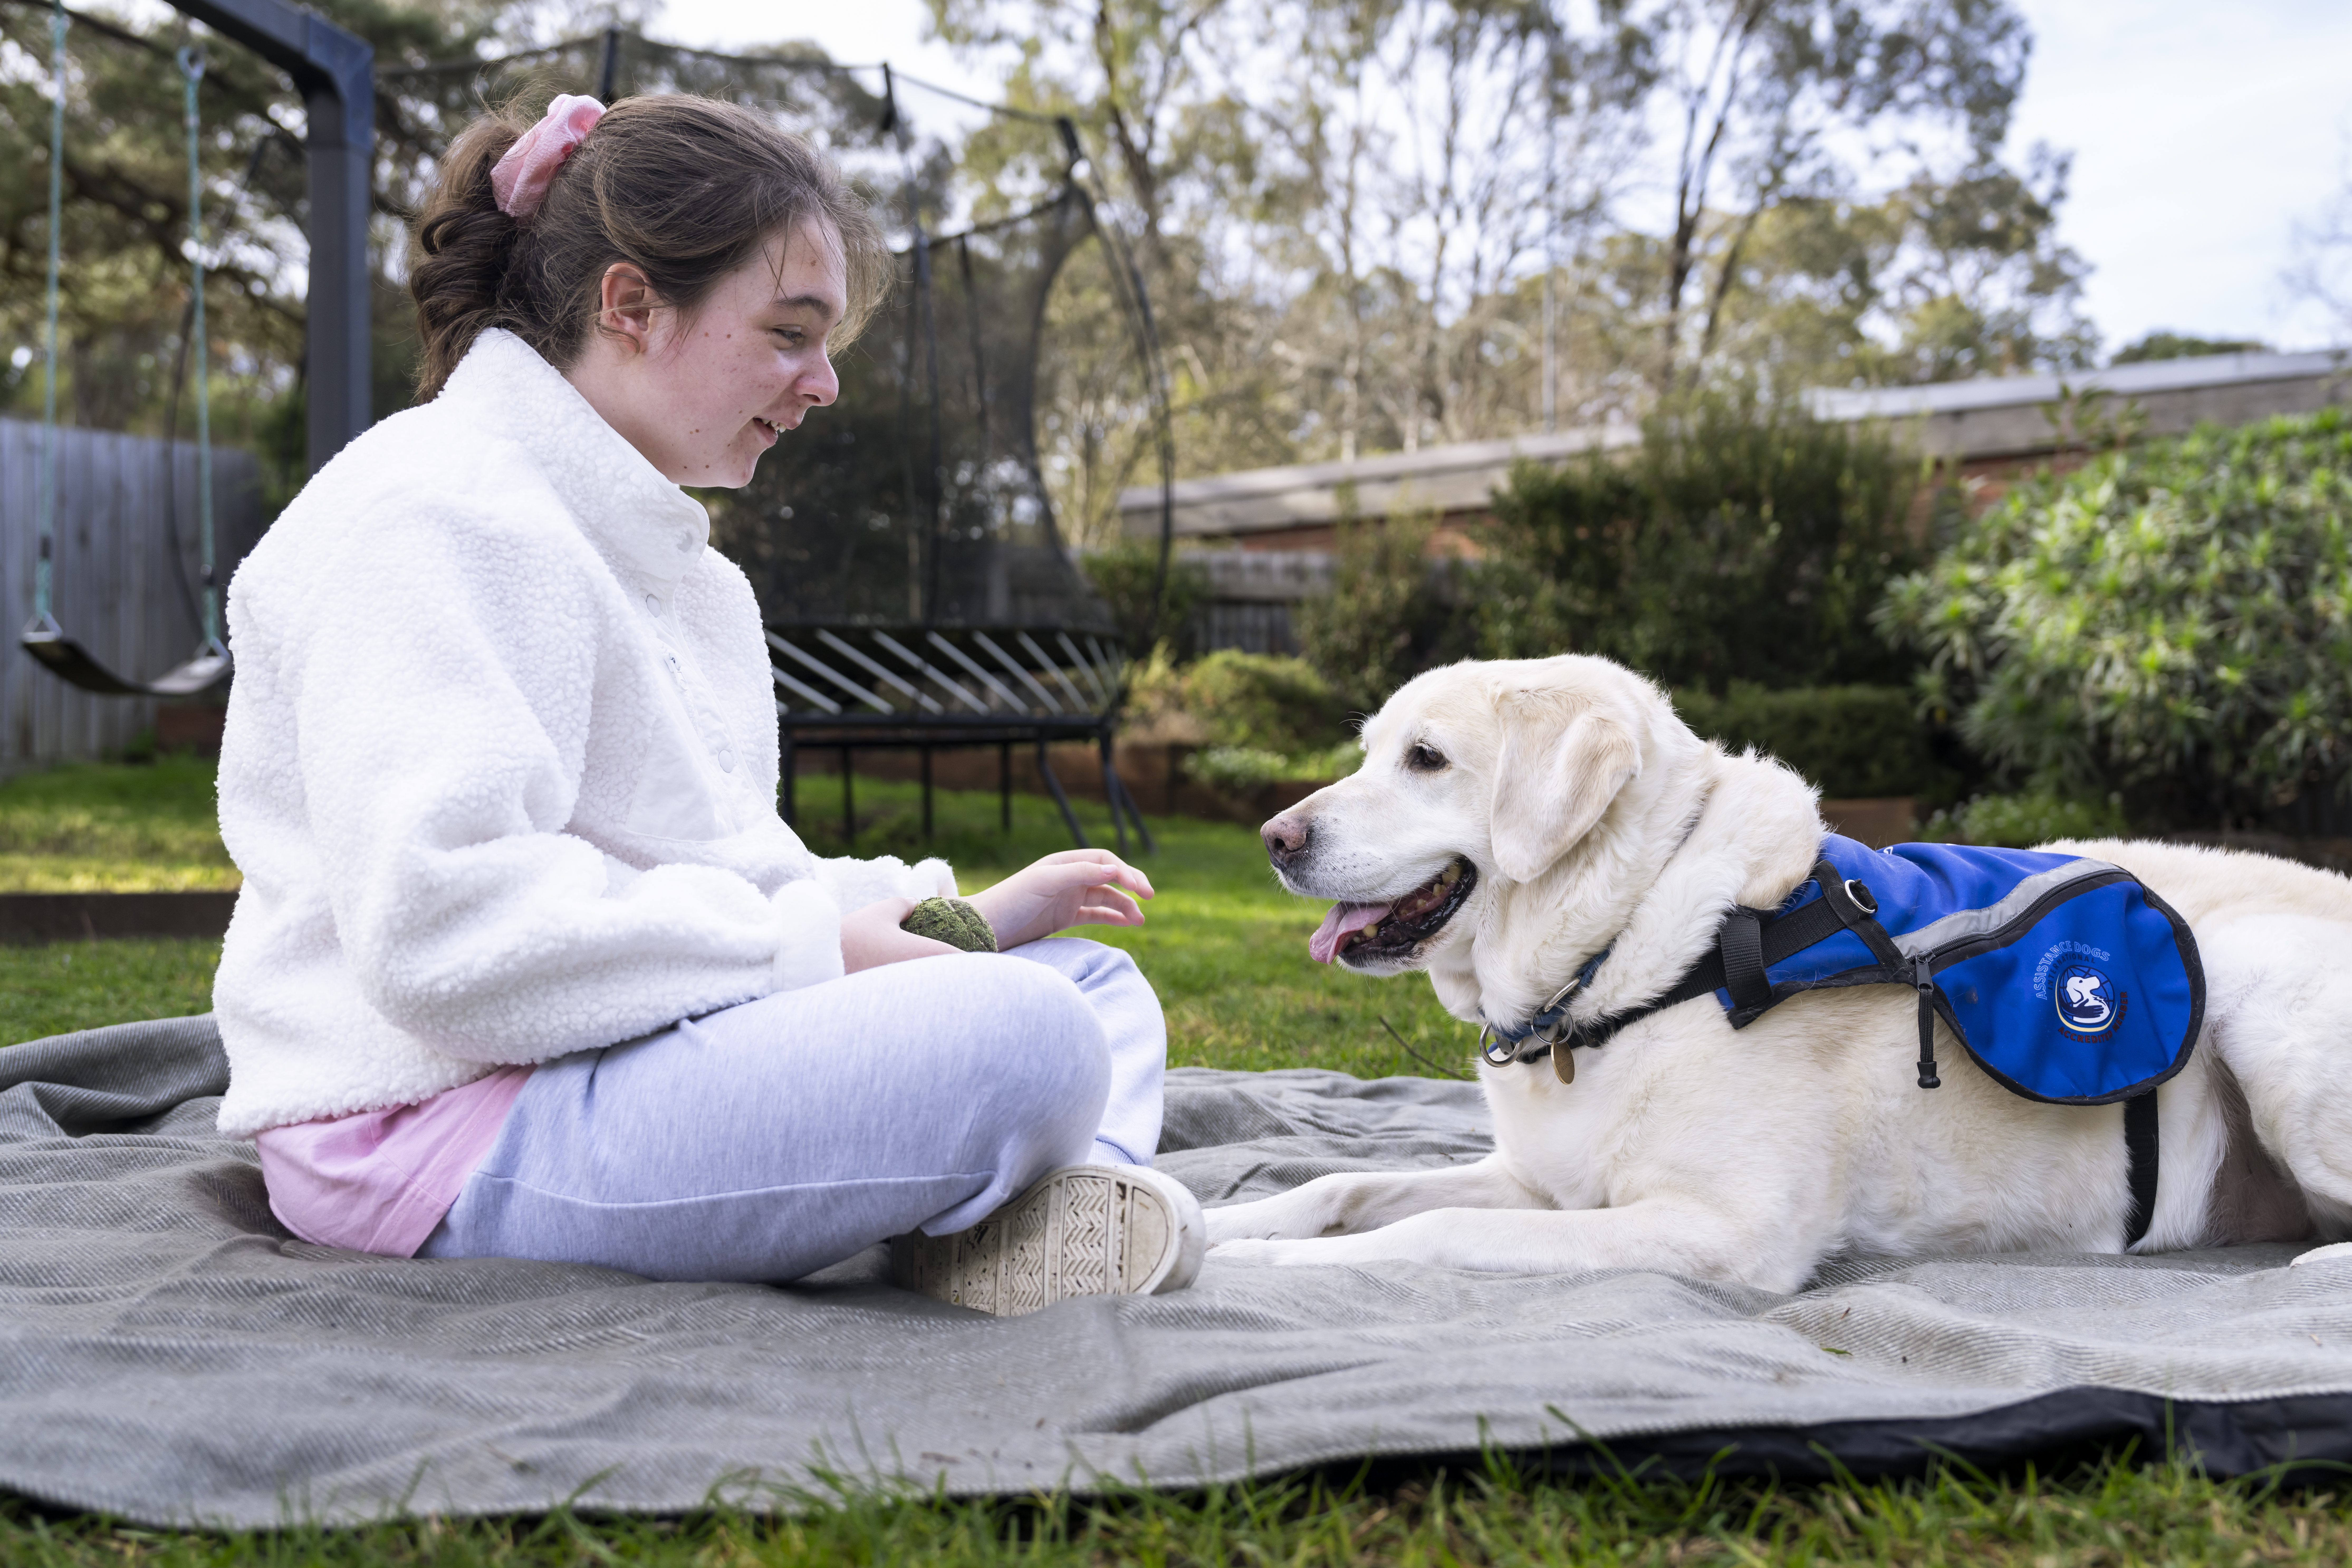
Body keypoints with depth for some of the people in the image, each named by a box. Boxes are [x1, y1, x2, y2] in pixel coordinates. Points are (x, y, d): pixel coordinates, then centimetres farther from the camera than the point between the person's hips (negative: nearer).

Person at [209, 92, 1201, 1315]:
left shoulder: (687, 569, 20)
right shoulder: (439, 520, -13)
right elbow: (438, 929, -25)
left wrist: (970, 915, 7)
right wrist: (812, 949, -20)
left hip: (635, 1058, 11)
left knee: (1095, 984, 8)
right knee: (1024, 1041, -30)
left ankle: (1067, 1200, -19)